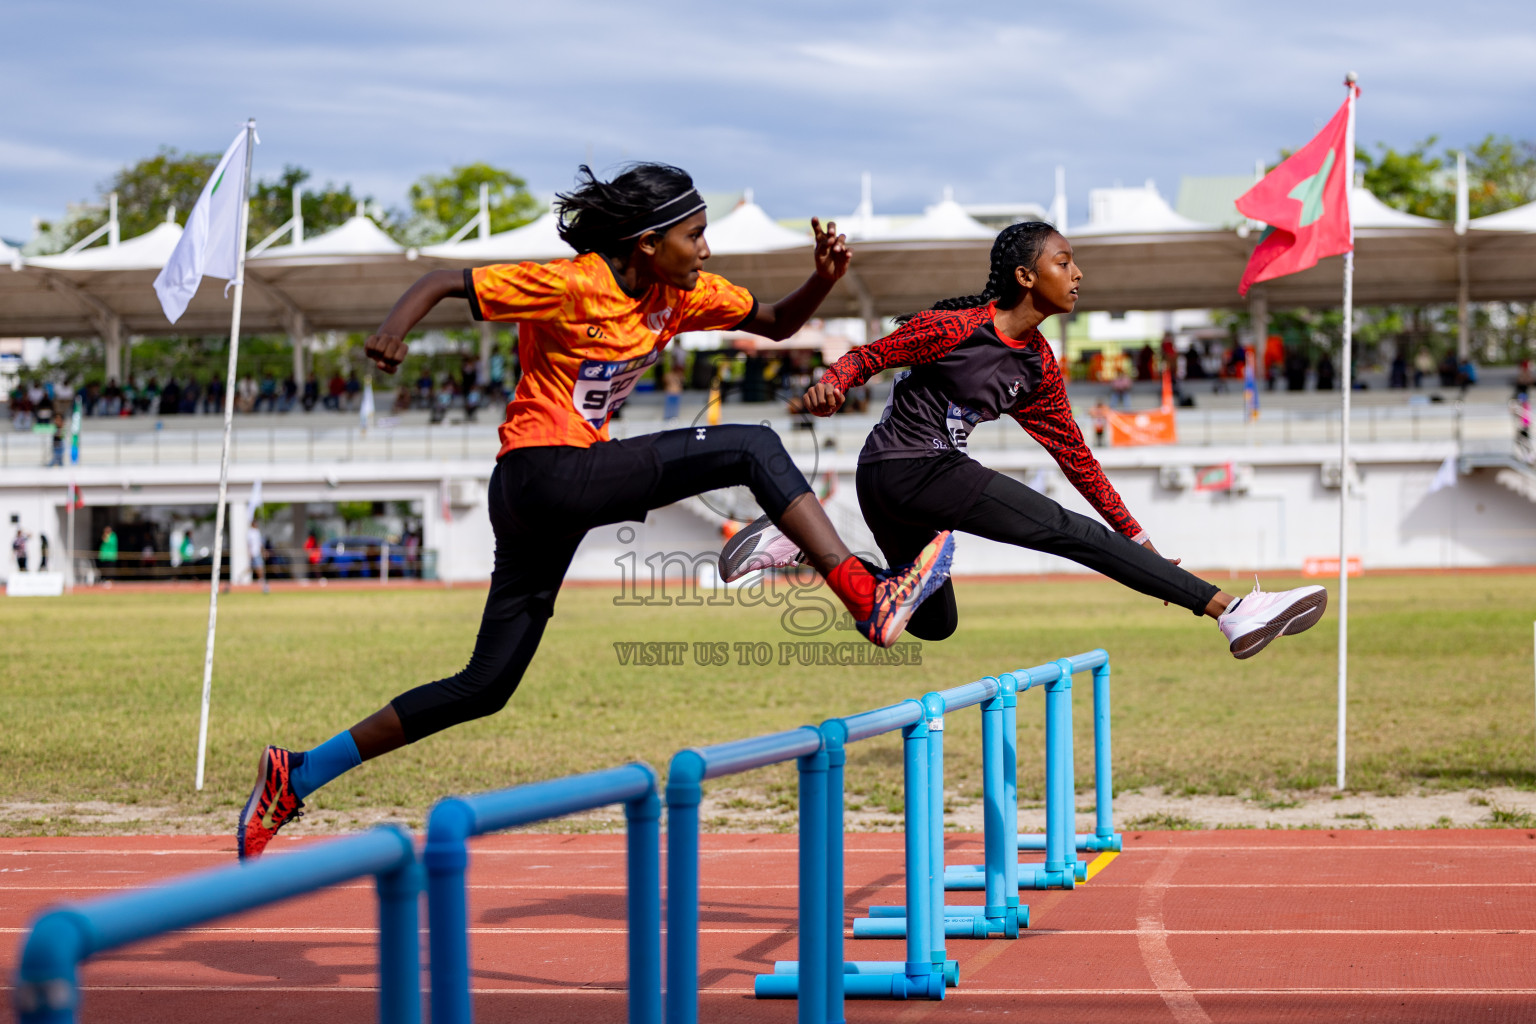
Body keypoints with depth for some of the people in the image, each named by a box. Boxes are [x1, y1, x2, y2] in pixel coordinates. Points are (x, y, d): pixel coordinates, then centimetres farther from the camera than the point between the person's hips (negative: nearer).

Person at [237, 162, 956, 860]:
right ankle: (867, 597, -21)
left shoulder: (677, 295, 10)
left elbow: (778, 323, 18)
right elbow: (445, 281, -10)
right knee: (751, 449, -16)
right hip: (545, 471, -9)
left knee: (484, 688, 9)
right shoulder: (571, 285, -12)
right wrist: (394, 328, -30)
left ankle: (297, 775, 14)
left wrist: (823, 279, -2)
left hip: (552, 506, 9)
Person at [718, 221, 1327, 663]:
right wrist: (830, 385, -31)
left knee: (934, 624, 20)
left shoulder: (1040, 366, 9)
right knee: (1070, 532, -17)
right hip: (905, 468, -9)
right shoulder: (956, 328, -13)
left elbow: (1074, 455, 13)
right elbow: (868, 356, -7)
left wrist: (1136, 538, 11)